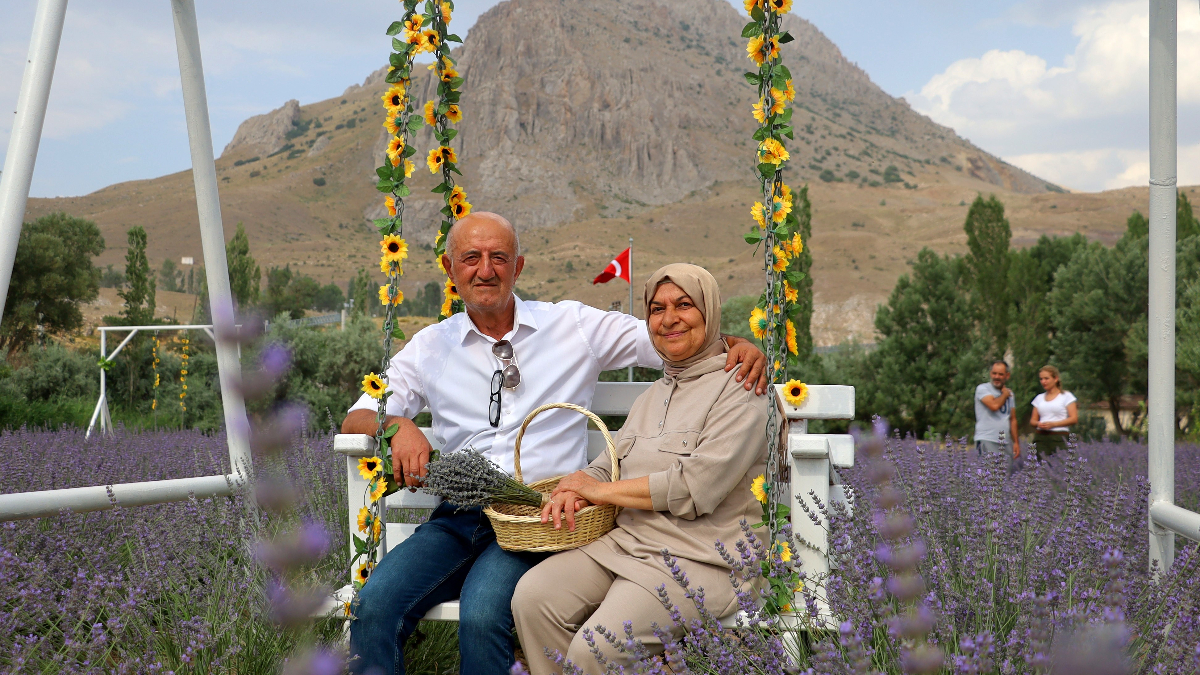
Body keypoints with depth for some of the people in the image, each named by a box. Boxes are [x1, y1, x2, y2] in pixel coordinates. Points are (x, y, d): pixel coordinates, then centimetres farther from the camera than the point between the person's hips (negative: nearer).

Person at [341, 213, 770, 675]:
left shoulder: (575, 326, 6)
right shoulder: (430, 347, 12)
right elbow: (356, 419, 11)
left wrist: (738, 346, -15)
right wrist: (396, 425, -12)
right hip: (457, 517, 3)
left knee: (481, 614, -31)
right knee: (374, 606, -22)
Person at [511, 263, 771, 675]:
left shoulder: (741, 389, -6)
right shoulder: (655, 394, 22)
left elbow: (696, 488, -16)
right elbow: (612, 462, 19)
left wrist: (601, 490, -7)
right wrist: (573, 492, -7)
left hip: (697, 558, -7)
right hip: (624, 541, 7)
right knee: (531, 596, -15)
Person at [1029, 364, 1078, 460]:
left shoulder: (1066, 396, 7)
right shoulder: (1039, 398, 19)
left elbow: (1074, 419, -2)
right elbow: (1032, 420, 19)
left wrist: (1053, 424, -13)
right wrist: (1038, 424, -5)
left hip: (1059, 437, -3)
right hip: (1040, 437, 3)